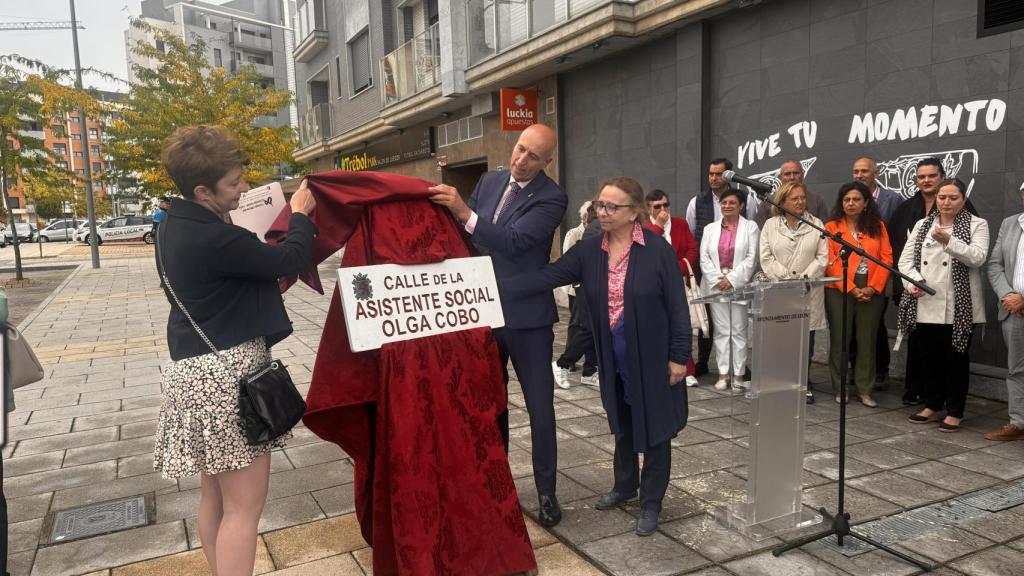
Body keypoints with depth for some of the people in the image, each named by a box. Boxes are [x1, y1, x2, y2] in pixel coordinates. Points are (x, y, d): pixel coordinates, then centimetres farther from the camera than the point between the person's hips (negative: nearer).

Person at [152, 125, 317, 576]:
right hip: (227, 373, -10)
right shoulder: (215, 238, -22)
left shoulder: (175, 227, 8)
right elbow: (290, 260, -13)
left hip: (195, 369, 10)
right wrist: (301, 216, 3)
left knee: (215, 498, 19)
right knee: (243, 506, 0)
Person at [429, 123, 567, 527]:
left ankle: (546, 491, 19)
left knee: (540, 407, 5)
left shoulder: (551, 198, -14)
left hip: (527, 316, -6)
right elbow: (464, 232, 16)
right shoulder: (489, 182, 6)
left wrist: (464, 213, -34)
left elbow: (515, 241, -27)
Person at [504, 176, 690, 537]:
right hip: (614, 359, 4)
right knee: (622, 425, 20)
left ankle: (651, 503, 24)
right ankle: (625, 486, 41)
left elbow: (677, 306, -11)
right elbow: (546, 277, -11)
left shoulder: (658, 250, -13)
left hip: (652, 357, -4)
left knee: (654, 429, 8)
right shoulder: (588, 251, -2)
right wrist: (499, 289, -21)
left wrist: (679, 356, -12)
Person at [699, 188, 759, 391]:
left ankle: (738, 374, 7)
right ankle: (723, 374, 8)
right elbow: (704, 258, 4)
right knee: (721, 330, 4)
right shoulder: (710, 229, 11)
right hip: (716, 285, 2)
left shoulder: (750, 227, 3)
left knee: (739, 331, 1)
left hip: (740, 285, -2)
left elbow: (751, 258, -5)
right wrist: (717, 279, -9)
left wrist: (731, 279, -12)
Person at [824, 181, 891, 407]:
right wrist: (851, 288, -12)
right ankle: (839, 388, 14)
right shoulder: (831, 227, 2)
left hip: (872, 292, 2)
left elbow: (886, 258, 3)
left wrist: (873, 287, -8)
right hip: (839, 291, -2)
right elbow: (830, 262, -5)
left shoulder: (877, 226, 9)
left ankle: (865, 390, 13)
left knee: (867, 340, 5)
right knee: (840, 339, 3)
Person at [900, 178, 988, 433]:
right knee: (931, 356, 11)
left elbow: (977, 257, -14)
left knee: (956, 358, 4)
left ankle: (954, 411, 15)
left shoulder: (977, 225, 2)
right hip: (926, 304, 3)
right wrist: (913, 281, -12)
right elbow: (906, 259, 6)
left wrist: (949, 241, -28)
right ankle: (932, 406, 24)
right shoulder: (922, 225, 12)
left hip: (959, 306, -3)